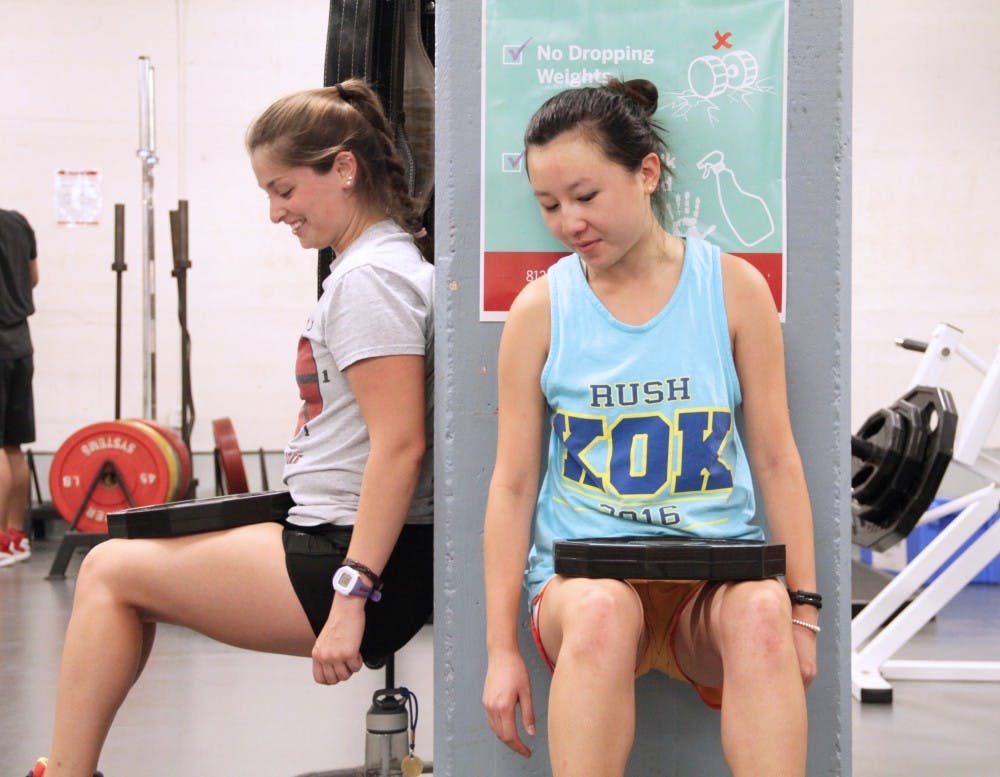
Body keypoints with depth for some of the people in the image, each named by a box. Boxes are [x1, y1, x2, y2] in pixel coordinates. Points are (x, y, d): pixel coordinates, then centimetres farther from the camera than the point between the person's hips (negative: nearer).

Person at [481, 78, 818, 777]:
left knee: (762, 611, -34)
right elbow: (512, 484, 4)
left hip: (716, 568, 1)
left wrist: (803, 607, 1)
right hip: (580, 569, 0)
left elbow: (776, 457, 6)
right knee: (602, 609, -36)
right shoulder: (540, 309, 3)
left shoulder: (733, 287, 3)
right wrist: (502, 649, 1)